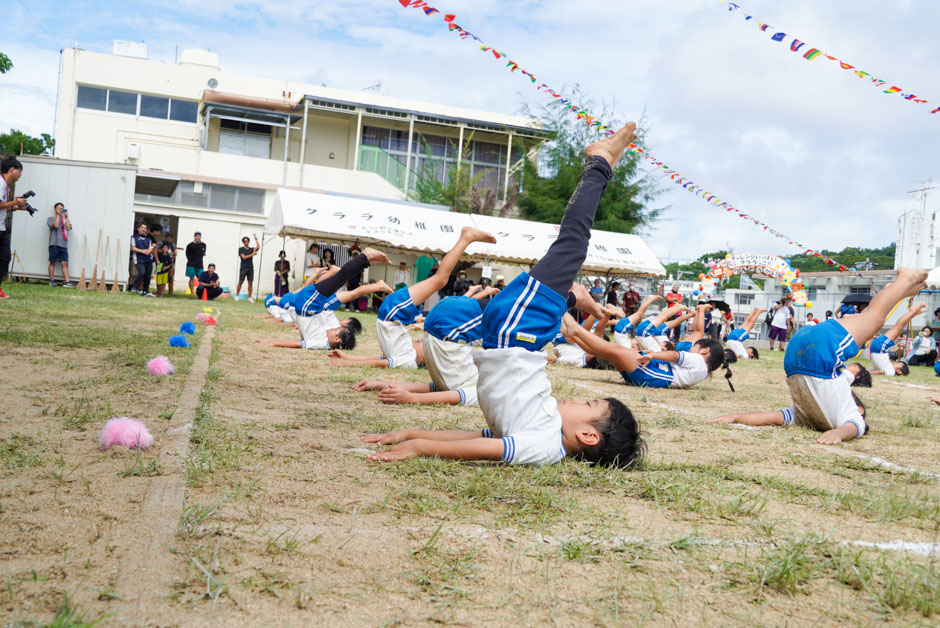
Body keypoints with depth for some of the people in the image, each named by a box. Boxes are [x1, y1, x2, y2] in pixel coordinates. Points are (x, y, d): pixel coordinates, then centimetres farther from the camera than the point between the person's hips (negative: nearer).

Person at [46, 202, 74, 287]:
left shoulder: (66, 219, 18)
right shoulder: (51, 219, 8)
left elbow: (68, 228, 0)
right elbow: (55, 225, -11)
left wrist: (66, 217, -1)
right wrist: (58, 214, -6)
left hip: (63, 244, 2)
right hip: (54, 243, -2)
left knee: (65, 263, -5)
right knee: (52, 262, 1)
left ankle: (67, 282, -12)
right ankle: (52, 280, 9)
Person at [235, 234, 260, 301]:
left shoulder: (251, 249, 11)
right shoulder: (241, 249, 3)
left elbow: (258, 247, -6)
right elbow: (243, 257, -9)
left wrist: (256, 239, -4)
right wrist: (252, 254, -10)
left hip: (250, 268, 3)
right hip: (243, 268, -3)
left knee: (250, 282, 1)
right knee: (240, 282, -2)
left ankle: (250, 297, 3)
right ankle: (237, 296, 4)